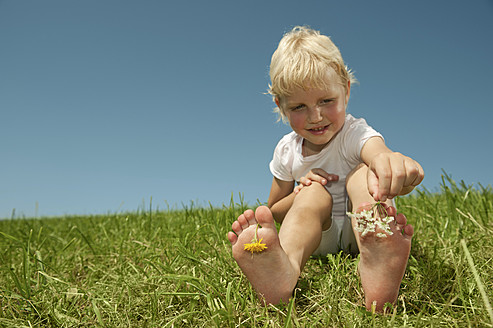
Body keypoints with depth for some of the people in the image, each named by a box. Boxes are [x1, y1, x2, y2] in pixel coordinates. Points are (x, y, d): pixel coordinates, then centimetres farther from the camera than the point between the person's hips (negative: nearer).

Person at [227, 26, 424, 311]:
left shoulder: (355, 133, -15)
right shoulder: (286, 151, -3)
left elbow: (376, 151, -43)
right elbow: (274, 213, 8)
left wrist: (389, 162, -70)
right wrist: (299, 195, -16)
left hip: (360, 231, -2)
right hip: (317, 237, 2)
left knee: (362, 173, -28)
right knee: (313, 193, -28)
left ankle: (377, 265, -59)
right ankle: (284, 270, -60)